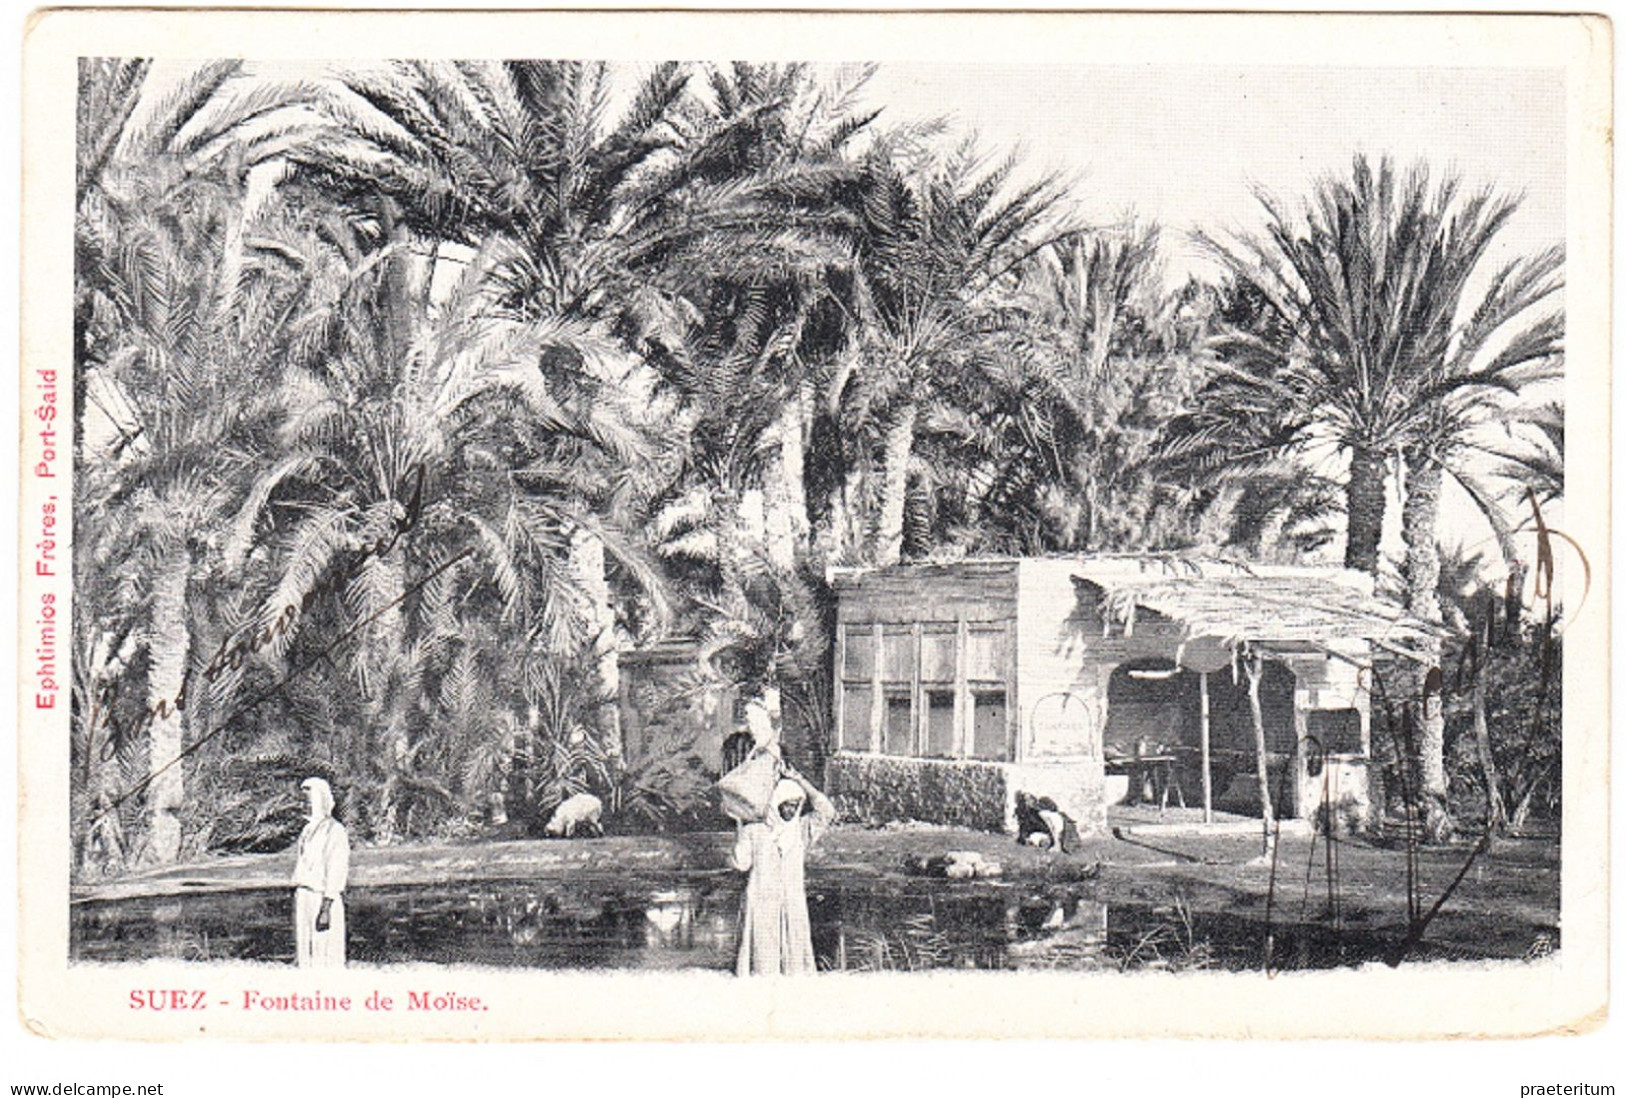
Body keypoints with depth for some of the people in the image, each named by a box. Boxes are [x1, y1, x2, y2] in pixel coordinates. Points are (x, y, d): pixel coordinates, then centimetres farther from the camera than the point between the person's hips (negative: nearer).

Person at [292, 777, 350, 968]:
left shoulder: (335, 831, -11)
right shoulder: (308, 830, 15)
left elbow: (336, 871, -16)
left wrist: (326, 907, -20)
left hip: (323, 897, -8)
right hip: (303, 896, 8)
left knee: (325, 954, -8)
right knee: (306, 955, 10)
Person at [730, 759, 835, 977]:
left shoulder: (802, 830, 10)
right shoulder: (755, 831, 6)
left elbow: (826, 812, -2)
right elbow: (742, 863, -1)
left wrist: (798, 779, -1)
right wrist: (740, 830, 2)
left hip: (793, 904, 2)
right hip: (762, 903, -2)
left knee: (795, 956, -4)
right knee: (764, 957, -7)